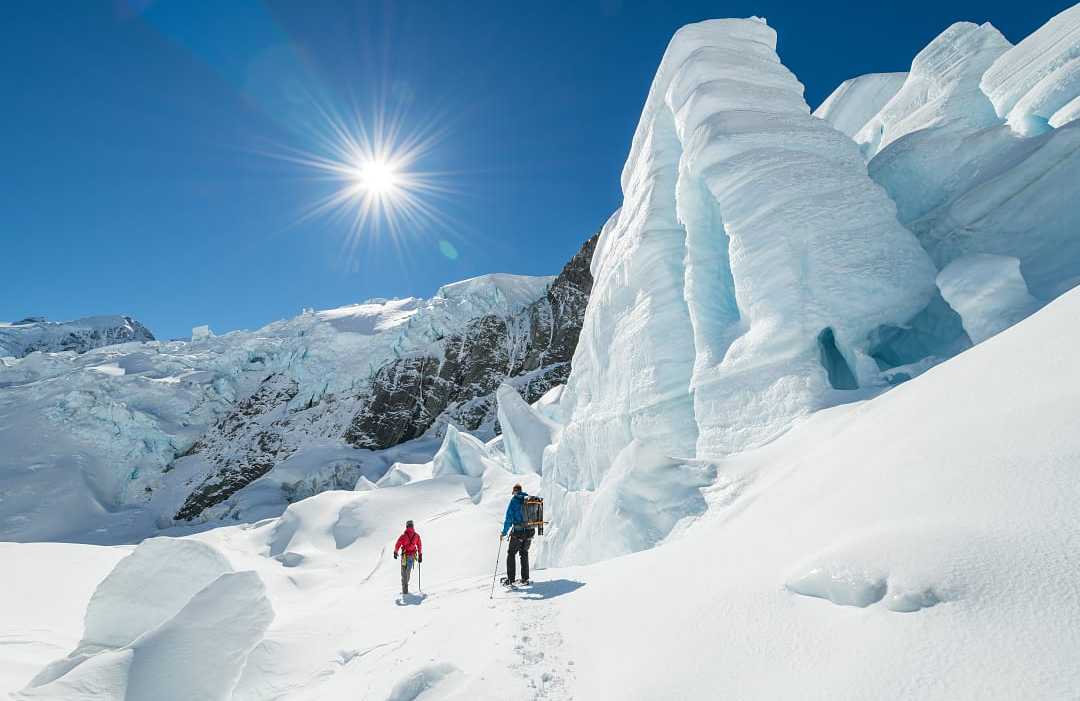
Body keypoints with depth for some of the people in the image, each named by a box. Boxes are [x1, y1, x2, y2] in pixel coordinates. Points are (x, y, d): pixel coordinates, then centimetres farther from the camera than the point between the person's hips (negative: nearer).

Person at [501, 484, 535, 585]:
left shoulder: (514, 500, -6)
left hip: (518, 531, -5)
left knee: (511, 553, 9)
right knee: (524, 553, 20)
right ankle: (525, 578, 20)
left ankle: (510, 579, 7)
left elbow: (509, 518, -9)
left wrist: (504, 532, -2)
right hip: (530, 531, 5)